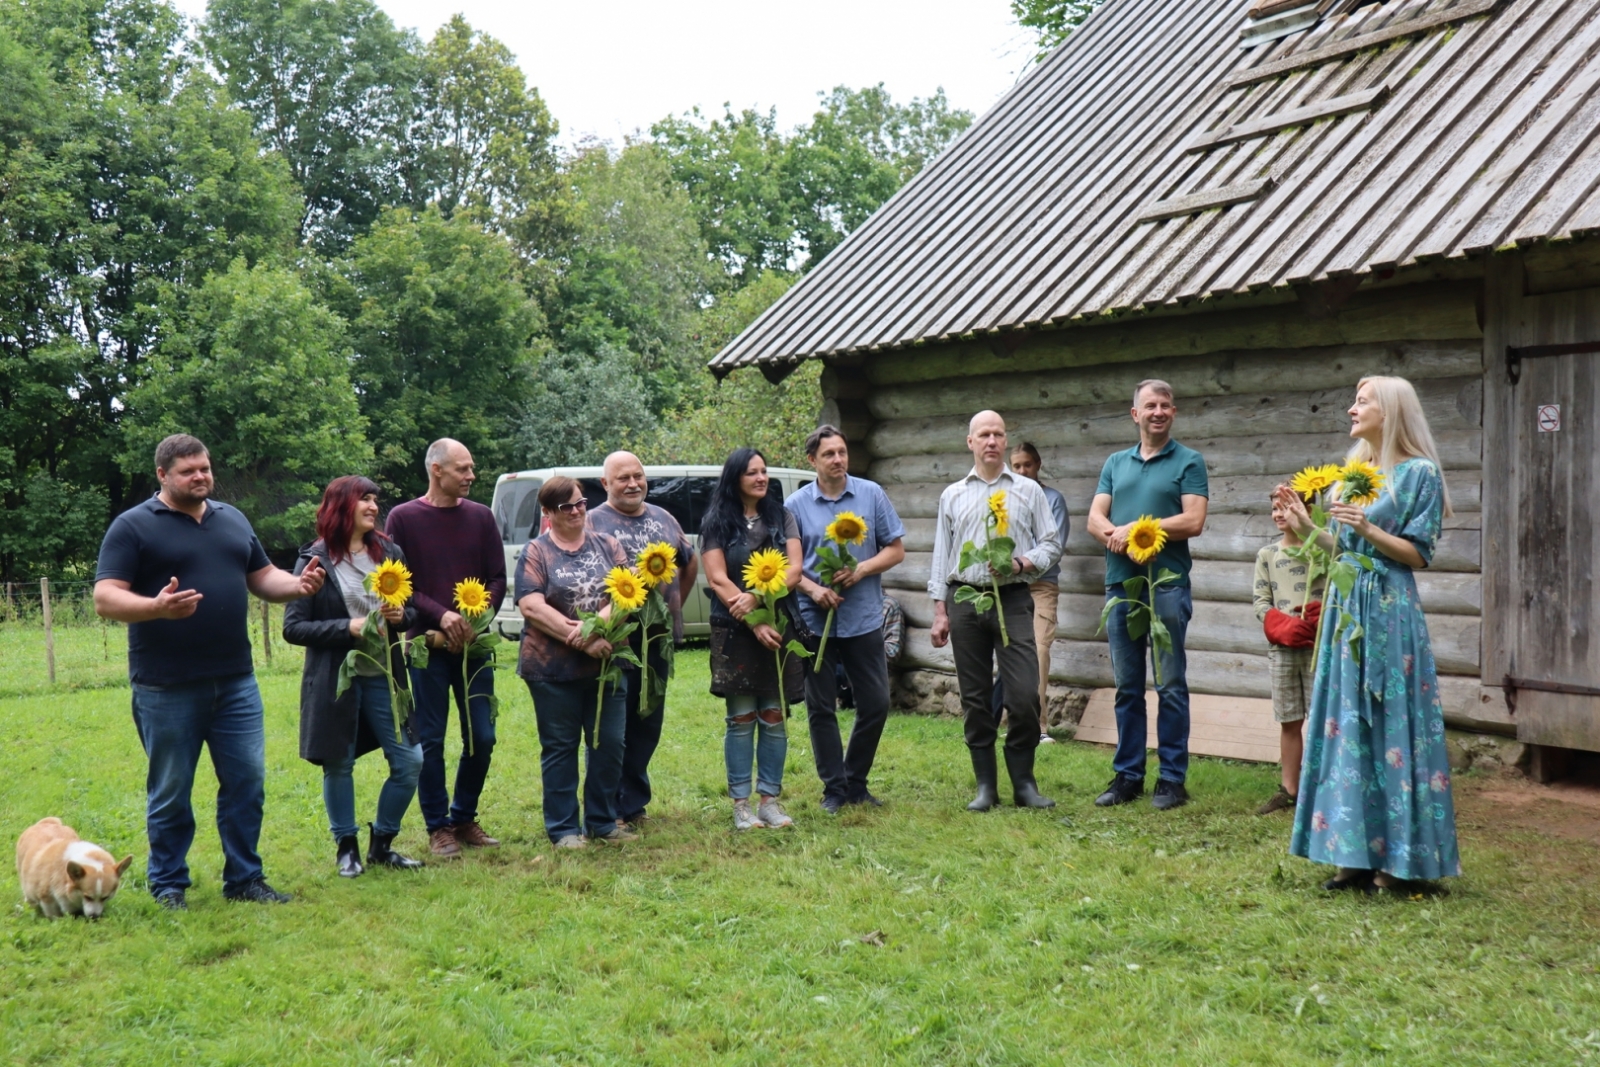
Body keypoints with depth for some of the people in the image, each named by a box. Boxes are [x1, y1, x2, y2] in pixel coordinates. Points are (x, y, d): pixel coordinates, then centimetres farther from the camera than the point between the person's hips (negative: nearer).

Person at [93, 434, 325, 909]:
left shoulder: (233, 519, 14)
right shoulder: (133, 526, -4)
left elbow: (262, 577, 20)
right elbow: (106, 599, -11)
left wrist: (298, 584, -3)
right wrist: (157, 607, -31)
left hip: (236, 681, 5)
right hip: (167, 688, -5)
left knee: (247, 783, 7)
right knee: (170, 793, 6)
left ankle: (244, 878, 19)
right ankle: (169, 887, 20)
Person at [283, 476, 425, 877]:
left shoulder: (389, 553, 6)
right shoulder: (315, 559, -7)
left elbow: (412, 610, 15)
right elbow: (293, 626, -9)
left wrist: (402, 616, -8)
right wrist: (348, 627, -19)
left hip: (384, 676, 4)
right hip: (335, 679, -4)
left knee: (410, 761, 1)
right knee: (339, 766, 7)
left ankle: (381, 843, 20)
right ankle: (346, 847, 26)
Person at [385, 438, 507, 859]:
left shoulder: (480, 516, 7)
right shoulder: (404, 518, -2)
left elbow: (498, 579, 6)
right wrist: (441, 615, -17)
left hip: (474, 644, 3)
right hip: (427, 646, -3)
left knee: (482, 738, 4)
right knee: (431, 741, 2)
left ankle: (464, 819, 22)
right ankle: (438, 828, 14)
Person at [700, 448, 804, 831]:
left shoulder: (782, 517, 9)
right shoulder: (717, 522, 2)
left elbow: (794, 570, -1)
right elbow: (717, 580, -5)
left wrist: (757, 597, -17)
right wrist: (754, 623, -14)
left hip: (780, 627, 2)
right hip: (734, 630, -2)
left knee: (774, 717, 4)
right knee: (741, 719, 0)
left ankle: (770, 799, 11)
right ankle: (741, 803, 6)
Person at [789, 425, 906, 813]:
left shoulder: (871, 494, 2)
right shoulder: (796, 505, 1)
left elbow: (896, 548, 4)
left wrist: (862, 569, -13)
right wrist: (813, 589, -14)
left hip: (864, 618, 1)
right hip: (815, 620, -1)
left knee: (875, 703, 4)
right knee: (821, 708, 4)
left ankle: (856, 783, 21)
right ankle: (834, 788, 16)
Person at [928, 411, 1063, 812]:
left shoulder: (1028, 490, 9)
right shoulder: (952, 496, 14)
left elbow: (1051, 544, 7)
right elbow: (941, 557, 14)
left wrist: (1021, 563, -12)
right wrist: (940, 611, 7)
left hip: (1013, 600, -2)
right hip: (965, 600, 2)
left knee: (1024, 694, -10)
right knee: (975, 698, 4)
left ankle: (1024, 783, 3)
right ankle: (986, 785, 12)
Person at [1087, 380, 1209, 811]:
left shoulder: (1188, 461, 2)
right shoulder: (1116, 463, 16)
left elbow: (1193, 521, -9)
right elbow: (1095, 518, 7)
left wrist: (1135, 529, -11)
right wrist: (1115, 535, -14)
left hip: (1167, 584, -4)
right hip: (1120, 584, 4)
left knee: (1170, 686, 0)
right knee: (1127, 687, 9)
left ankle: (1172, 779, 7)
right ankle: (1127, 775, 17)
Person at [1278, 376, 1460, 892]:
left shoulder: (1419, 473, -5)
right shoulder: (1353, 472, 16)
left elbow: (1417, 554, -8)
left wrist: (1368, 528, -19)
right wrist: (1308, 527, 6)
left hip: (1389, 613, -7)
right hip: (1345, 607, 7)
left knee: (1390, 727, -4)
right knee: (1346, 727, 5)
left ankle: (1397, 858, 4)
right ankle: (1356, 854, 11)